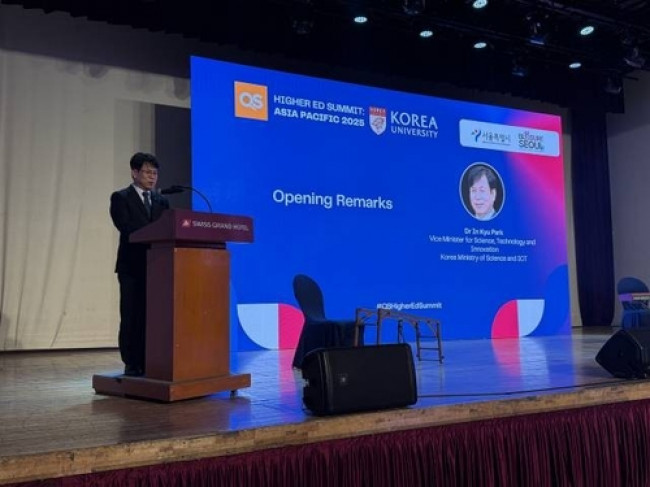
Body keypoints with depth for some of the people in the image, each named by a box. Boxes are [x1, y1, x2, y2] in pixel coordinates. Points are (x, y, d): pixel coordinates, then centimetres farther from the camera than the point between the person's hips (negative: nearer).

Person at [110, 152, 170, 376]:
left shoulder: (162, 201, 16)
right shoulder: (120, 198, 0)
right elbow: (126, 228, -14)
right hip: (132, 266, -4)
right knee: (132, 316, -1)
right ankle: (132, 364, 6)